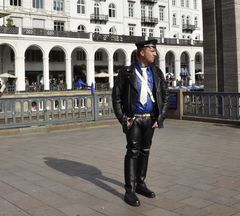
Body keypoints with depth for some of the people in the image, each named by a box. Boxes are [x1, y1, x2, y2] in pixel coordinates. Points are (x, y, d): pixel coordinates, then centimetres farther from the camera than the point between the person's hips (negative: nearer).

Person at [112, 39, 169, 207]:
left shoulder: (157, 72, 5)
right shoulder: (126, 72, -6)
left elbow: (165, 96, 8)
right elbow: (116, 97, -3)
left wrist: (160, 118, 0)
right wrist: (122, 119, -9)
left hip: (150, 119, 4)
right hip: (133, 119, -4)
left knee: (145, 151, 11)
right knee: (133, 152, -6)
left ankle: (140, 184, 25)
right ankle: (130, 191, -1)